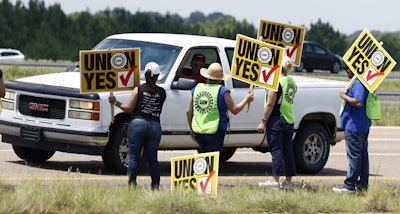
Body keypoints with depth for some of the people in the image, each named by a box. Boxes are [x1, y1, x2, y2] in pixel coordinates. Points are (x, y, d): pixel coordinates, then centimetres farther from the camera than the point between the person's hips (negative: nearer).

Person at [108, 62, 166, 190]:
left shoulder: (138, 90, -2)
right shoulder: (162, 93, 3)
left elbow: (129, 108, -2)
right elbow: (158, 109, 10)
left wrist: (115, 102, 11)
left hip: (138, 124, -2)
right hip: (155, 126, 2)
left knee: (134, 157, 1)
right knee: (152, 159, 9)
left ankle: (132, 185, -4)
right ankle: (155, 186, 6)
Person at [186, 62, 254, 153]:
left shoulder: (196, 89, 7)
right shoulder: (222, 91, -8)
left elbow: (188, 111, 10)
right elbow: (235, 110, -3)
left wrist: (191, 129, 22)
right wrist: (247, 99, 13)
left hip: (198, 132, 5)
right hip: (215, 132, -5)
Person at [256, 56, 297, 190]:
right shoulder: (292, 82, 10)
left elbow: (270, 104, -16)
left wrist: (263, 121, -12)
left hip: (276, 120, -7)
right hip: (290, 121, 7)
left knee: (276, 150, -6)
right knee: (287, 150, 11)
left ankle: (275, 181, -7)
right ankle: (288, 180, 14)